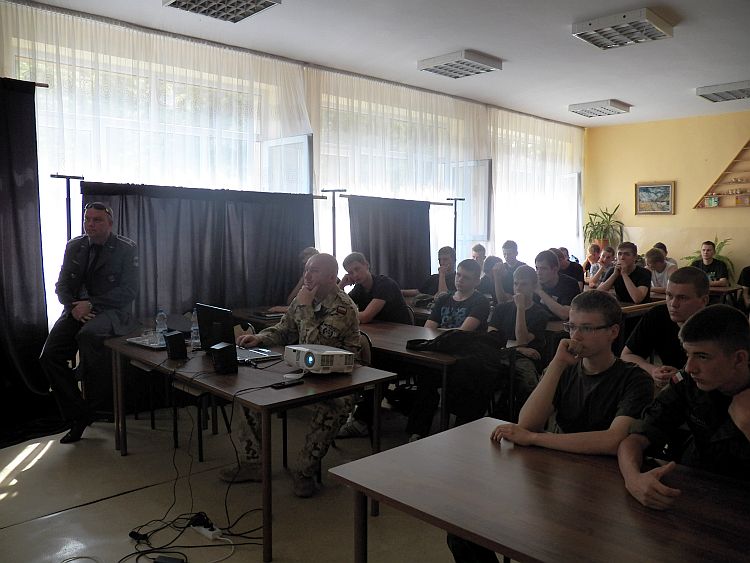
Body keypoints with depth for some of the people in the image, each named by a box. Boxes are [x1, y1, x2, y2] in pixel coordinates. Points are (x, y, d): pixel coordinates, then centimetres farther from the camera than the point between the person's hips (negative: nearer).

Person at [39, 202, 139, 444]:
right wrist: (73, 307, -10)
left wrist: (91, 304, -19)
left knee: (88, 335, -37)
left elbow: (128, 291, -9)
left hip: (111, 311, -5)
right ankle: (78, 415, -3)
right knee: (49, 356, -17)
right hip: (77, 310, 5)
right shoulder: (74, 246, 11)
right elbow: (62, 286, 11)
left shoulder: (126, 249, -4)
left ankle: (94, 406, -17)